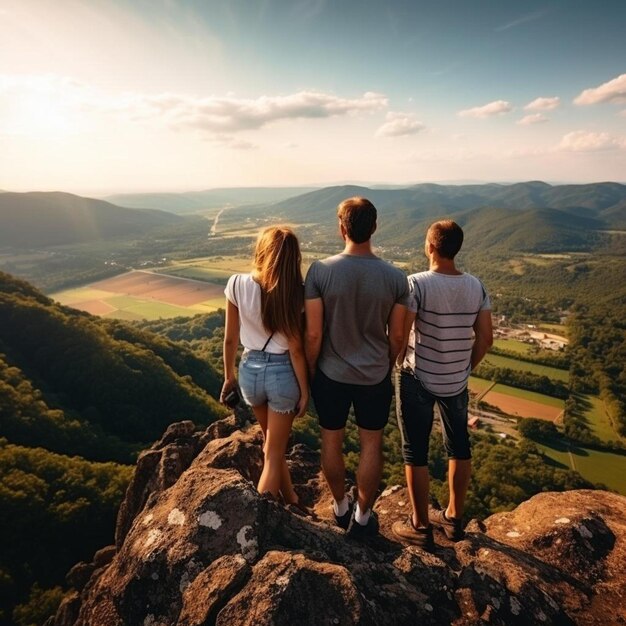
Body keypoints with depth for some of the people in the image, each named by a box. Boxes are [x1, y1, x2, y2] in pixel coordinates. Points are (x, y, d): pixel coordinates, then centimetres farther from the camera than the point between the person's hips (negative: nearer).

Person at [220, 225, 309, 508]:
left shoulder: (237, 285, -10)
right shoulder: (292, 293, -16)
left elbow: (230, 339, -3)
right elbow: (295, 349, -13)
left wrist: (229, 377, 12)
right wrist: (304, 390, -1)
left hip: (250, 370, 4)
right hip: (282, 373, -3)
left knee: (273, 444, 28)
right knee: (273, 454, 12)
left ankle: (291, 502, 45)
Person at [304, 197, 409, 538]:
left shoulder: (320, 271, -17)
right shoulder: (396, 277, -12)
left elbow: (313, 334, -14)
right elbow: (396, 336, -4)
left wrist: (309, 370, 2)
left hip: (331, 373, 0)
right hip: (375, 376, 1)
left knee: (332, 442, 20)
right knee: (371, 446, 18)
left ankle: (340, 507, 41)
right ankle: (362, 517, 35)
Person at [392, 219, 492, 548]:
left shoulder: (417, 283, -18)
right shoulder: (476, 286, -2)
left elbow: (400, 335, -21)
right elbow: (485, 338, 1)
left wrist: (398, 364, -2)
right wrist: (465, 368, 14)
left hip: (417, 380, -5)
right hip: (456, 382, 5)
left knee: (415, 453, 10)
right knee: (459, 447, 21)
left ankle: (420, 526, 24)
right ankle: (454, 518, 37)